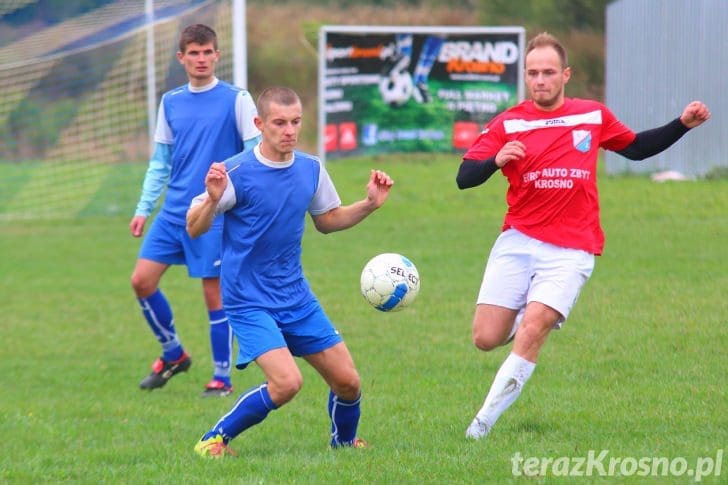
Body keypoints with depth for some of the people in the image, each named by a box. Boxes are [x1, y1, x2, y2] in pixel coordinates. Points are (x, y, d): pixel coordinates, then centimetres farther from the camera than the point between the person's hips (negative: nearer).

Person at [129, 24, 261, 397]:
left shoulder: (236, 100, -5)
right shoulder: (170, 103, 10)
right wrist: (143, 209, 9)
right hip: (173, 212, 5)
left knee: (214, 293, -3)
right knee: (142, 279, -2)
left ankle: (222, 379, 9)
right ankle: (173, 355, 18)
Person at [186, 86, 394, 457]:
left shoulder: (311, 170, 2)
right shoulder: (237, 173, -15)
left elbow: (327, 220, 19)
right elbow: (194, 229, -13)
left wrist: (370, 204, 4)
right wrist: (212, 200, -33)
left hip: (296, 297, 6)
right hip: (249, 301, -6)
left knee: (347, 381, 4)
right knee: (286, 382, -23)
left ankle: (345, 441, 37)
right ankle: (214, 440, -4)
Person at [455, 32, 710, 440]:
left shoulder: (594, 116, 7)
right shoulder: (508, 124, 1)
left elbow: (637, 147, 25)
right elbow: (464, 178, -5)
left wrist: (683, 125, 12)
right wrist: (496, 160, -26)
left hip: (571, 250, -1)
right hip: (518, 241, 1)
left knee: (532, 330, -19)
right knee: (486, 339, -5)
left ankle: (485, 421, -8)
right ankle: (538, 316, 30)